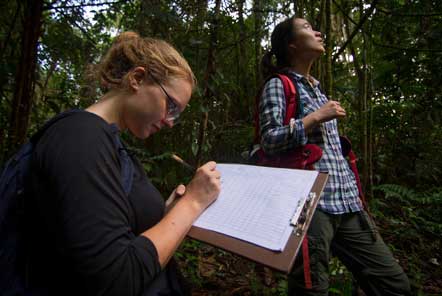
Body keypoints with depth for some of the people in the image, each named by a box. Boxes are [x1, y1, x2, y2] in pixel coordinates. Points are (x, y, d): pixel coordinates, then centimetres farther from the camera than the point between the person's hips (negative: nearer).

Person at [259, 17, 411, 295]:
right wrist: (317, 117, -12)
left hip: (347, 203, 8)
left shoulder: (317, 89, 22)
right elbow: (269, 141, -15)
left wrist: (353, 190, 19)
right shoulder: (278, 85, -2)